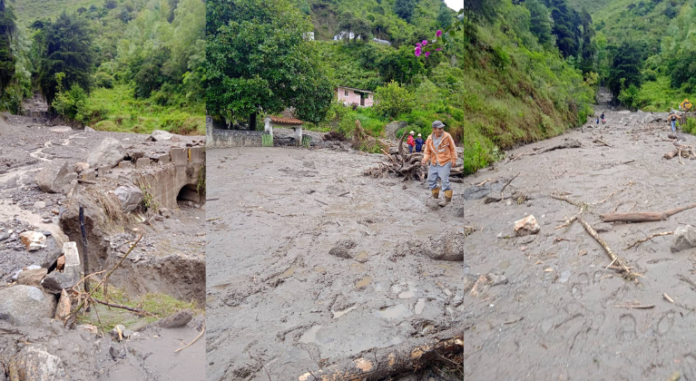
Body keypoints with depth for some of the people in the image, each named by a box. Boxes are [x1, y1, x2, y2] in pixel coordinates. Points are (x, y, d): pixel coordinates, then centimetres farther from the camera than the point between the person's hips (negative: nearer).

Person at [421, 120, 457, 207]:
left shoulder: (447, 136, -10)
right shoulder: (429, 139, -3)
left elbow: (453, 148, 1)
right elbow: (427, 152, 5)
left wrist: (454, 159, 0)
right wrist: (425, 159, -12)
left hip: (445, 163, -4)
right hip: (434, 163, 4)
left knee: (444, 180, -12)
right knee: (431, 180, 8)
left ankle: (447, 198, 2)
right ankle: (435, 196, 29)